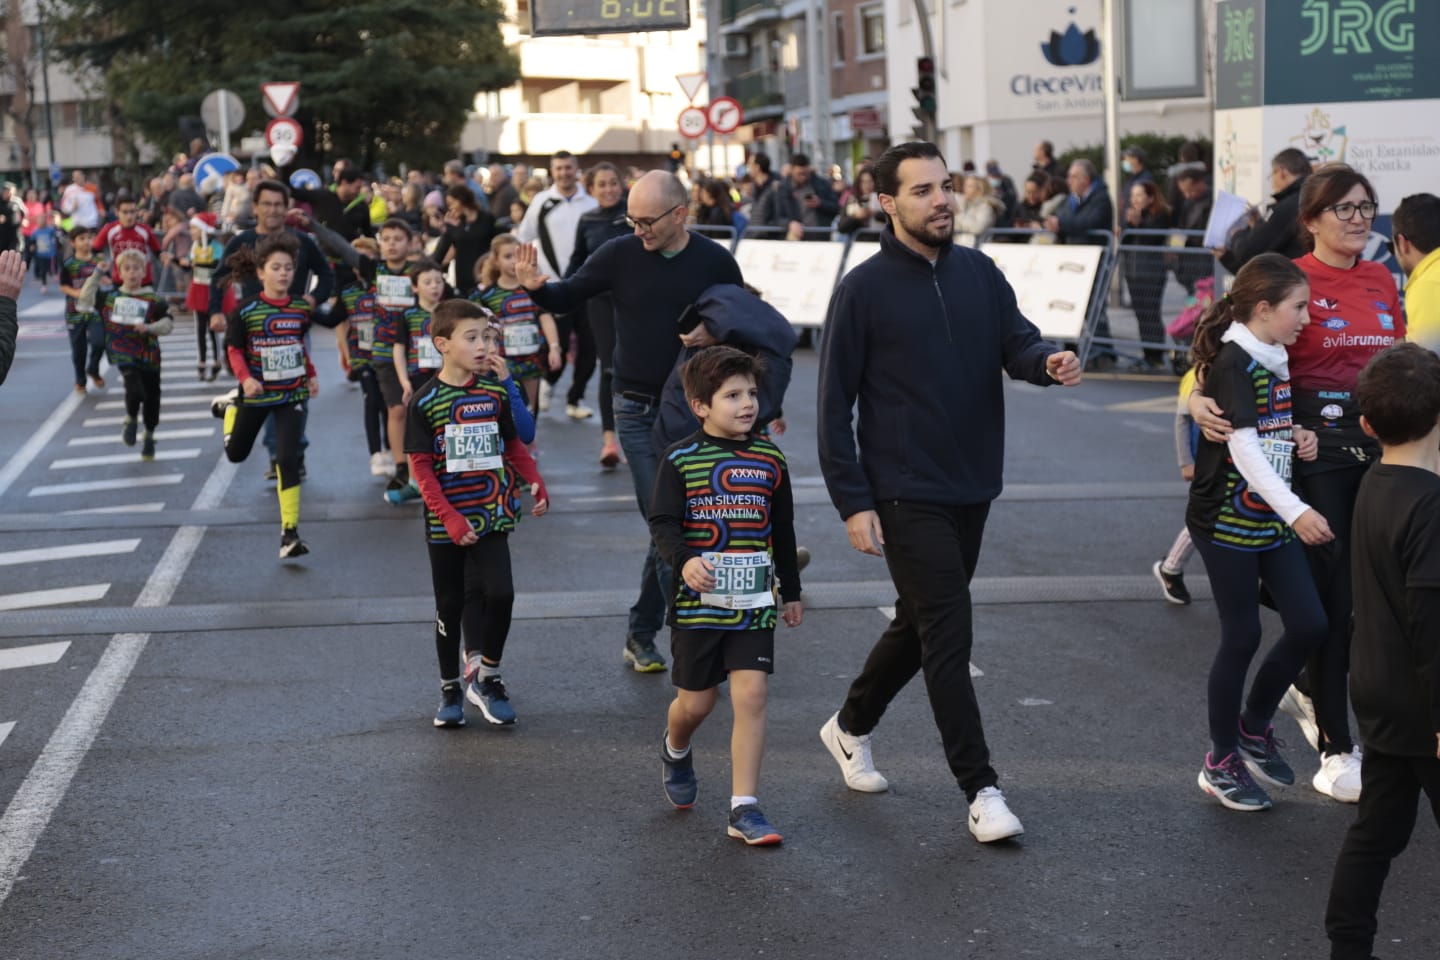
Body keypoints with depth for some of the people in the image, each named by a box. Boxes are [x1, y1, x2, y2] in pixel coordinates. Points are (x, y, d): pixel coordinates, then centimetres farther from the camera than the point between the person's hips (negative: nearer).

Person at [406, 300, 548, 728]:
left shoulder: (495, 393, 2)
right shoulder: (424, 402, -8)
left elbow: (514, 444, 13)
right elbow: (421, 467, -8)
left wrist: (535, 483, -3)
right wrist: (450, 517, -16)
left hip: (491, 516, 2)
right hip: (446, 524, -2)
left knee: (500, 593, -13)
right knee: (451, 604, 9)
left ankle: (486, 676, 8)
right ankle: (450, 689, 24)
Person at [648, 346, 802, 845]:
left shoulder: (770, 460, 5)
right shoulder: (681, 459, -5)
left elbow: (783, 531, 13)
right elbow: (663, 521, -9)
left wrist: (791, 592, 19)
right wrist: (684, 560, -28)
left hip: (753, 603, 2)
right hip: (697, 601, -2)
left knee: (751, 696, -9)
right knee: (697, 701, 9)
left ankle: (744, 809, -3)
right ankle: (675, 751, 45)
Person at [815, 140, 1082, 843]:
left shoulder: (980, 272, 7)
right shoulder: (865, 289, -8)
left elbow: (1017, 340, -2)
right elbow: (834, 405, -7)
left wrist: (1049, 360, -26)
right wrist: (853, 503, -12)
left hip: (972, 489, 6)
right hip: (907, 495, -6)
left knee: (921, 624, 18)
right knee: (949, 635, -8)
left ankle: (850, 727, 40)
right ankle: (981, 792, -1)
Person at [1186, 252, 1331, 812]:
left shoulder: (1276, 361, 10)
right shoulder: (1234, 362, -16)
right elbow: (1243, 446, -24)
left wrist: (1297, 441, 1)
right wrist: (1297, 512, -32)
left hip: (1272, 520, 8)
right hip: (1228, 520, -8)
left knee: (1309, 625, 4)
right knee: (1242, 637, 0)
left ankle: (1255, 729, 24)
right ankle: (1221, 764, 14)